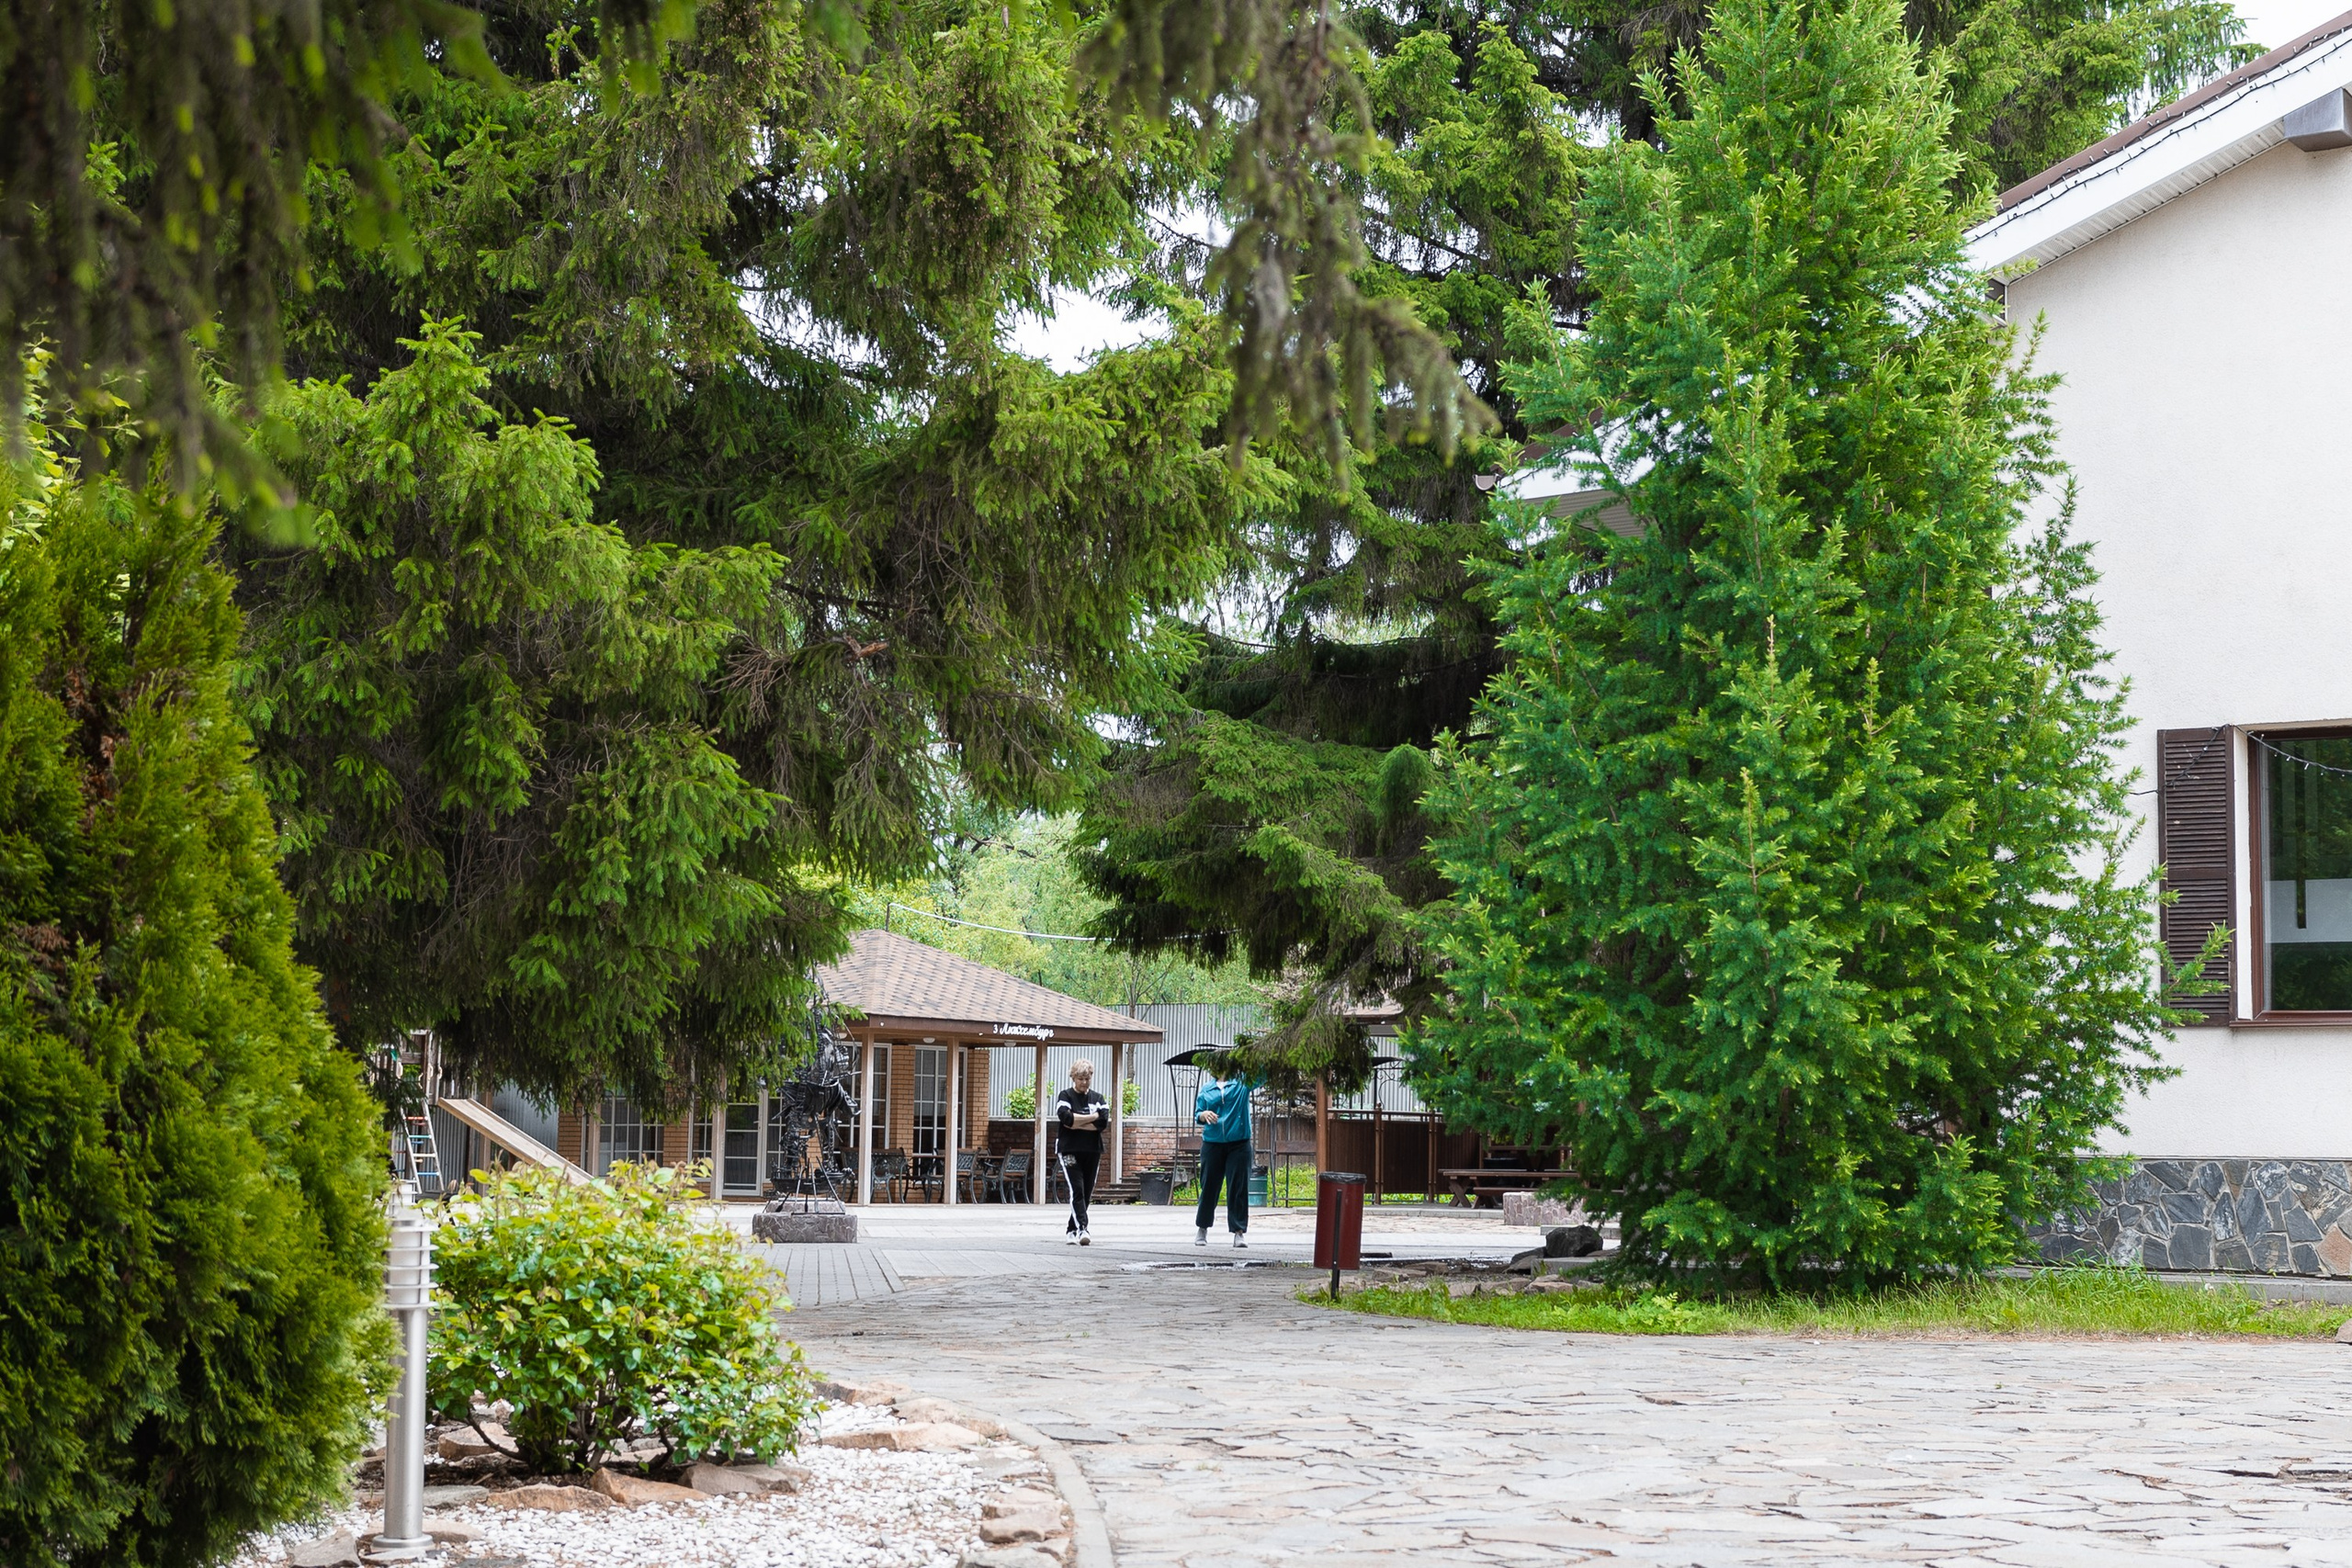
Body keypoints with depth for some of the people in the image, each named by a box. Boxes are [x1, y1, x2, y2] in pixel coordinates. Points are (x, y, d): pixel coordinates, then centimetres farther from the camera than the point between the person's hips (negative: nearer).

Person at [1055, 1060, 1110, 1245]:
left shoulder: (1098, 1099, 12)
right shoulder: (1065, 1096, 3)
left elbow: (1103, 1122, -5)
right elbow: (1066, 1117, -16)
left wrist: (1076, 1123, -10)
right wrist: (1093, 1117, -9)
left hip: (1092, 1152, 4)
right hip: (1070, 1151, -4)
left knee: (1087, 1194, 6)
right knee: (1077, 1190, -15)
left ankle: (1072, 1230, 19)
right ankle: (1081, 1229, -25)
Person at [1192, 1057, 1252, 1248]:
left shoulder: (1241, 1082, 5)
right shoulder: (1206, 1089, 11)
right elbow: (1197, 1115, 13)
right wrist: (1204, 1115, -9)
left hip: (1238, 1144, -2)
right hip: (1212, 1144, 2)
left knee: (1238, 1188, -4)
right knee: (1209, 1186, 7)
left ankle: (1240, 1232, 0)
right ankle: (1202, 1229, 21)